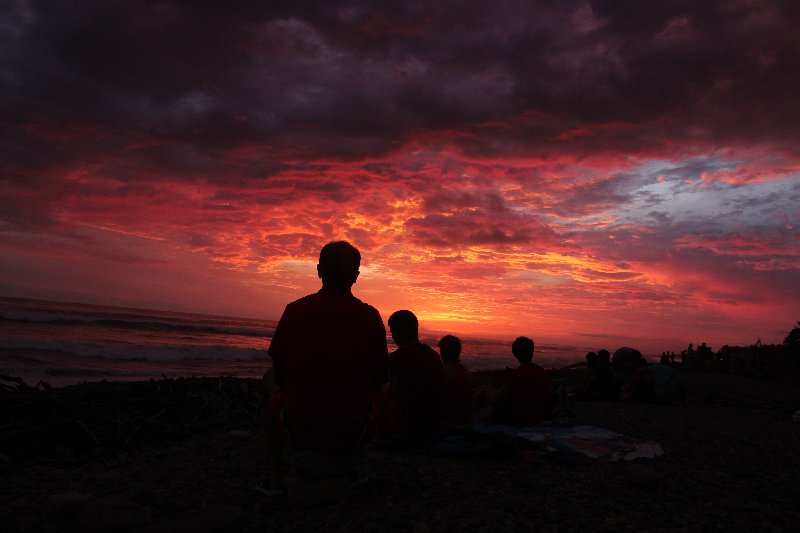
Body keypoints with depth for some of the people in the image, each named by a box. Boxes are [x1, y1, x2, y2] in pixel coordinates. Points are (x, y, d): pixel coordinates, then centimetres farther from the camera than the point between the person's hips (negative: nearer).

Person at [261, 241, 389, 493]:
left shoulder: (295, 310, -8)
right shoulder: (370, 316, -7)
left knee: (270, 382, 27)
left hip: (300, 432, 0)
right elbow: (380, 379, 3)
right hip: (353, 435, 1)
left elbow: (279, 374, 2)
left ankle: (275, 476, 30)